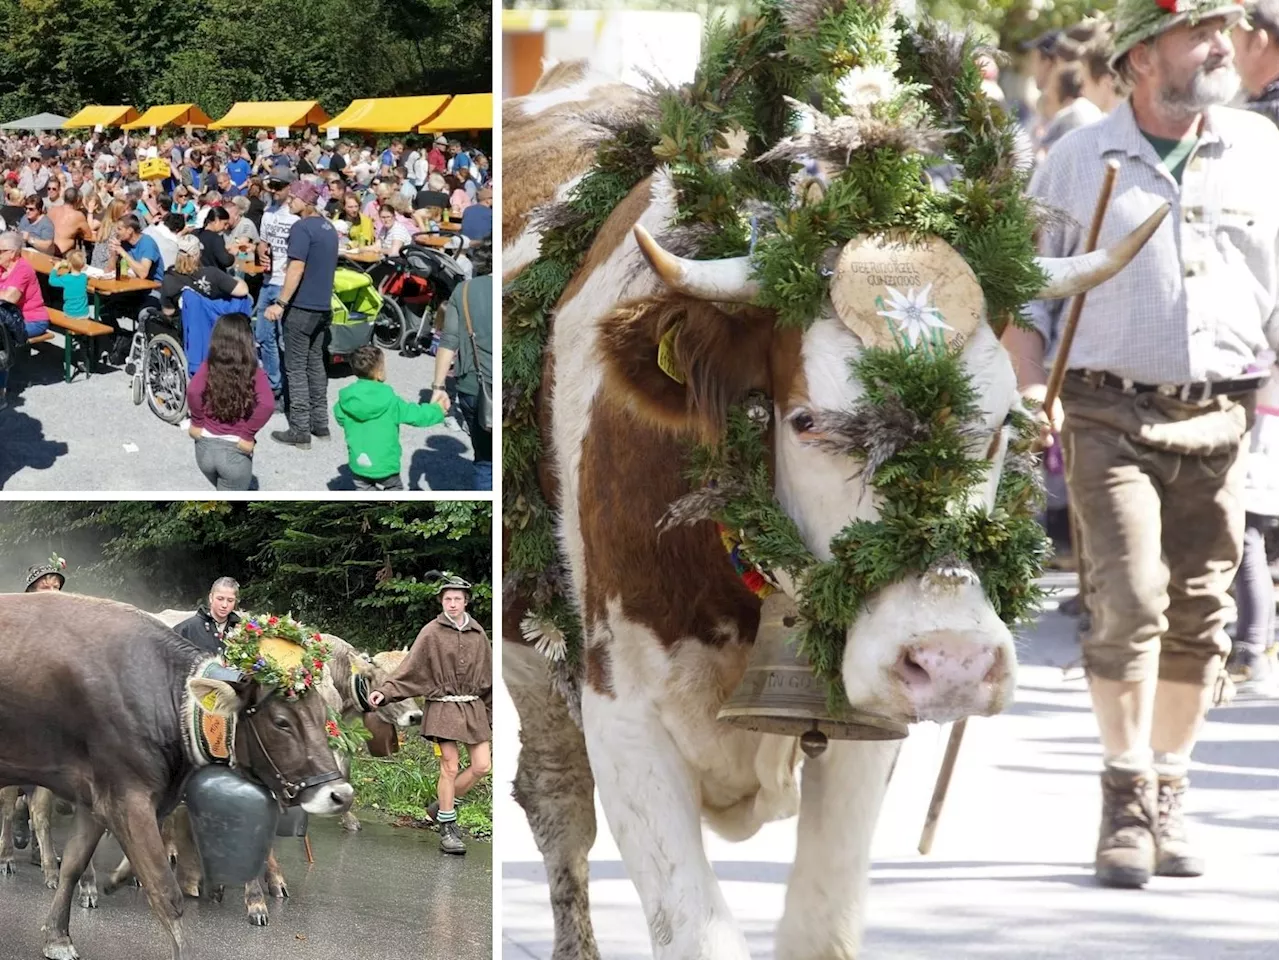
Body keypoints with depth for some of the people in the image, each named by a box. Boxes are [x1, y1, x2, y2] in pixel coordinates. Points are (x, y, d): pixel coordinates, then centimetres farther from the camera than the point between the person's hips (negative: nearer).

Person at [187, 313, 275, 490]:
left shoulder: (208, 367, -2)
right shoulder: (254, 373, -7)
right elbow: (267, 404, -24)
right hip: (236, 451, -3)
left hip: (205, 447, 3)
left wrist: (197, 422, -7)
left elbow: (193, 391, -21)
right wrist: (248, 434, -13)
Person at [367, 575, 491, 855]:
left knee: (481, 766, 0)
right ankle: (447, 829, 3)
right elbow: (409, 670, -8)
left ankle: (441, 806, 19)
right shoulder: (432, 633, -5)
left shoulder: (477, 634, 8)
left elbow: (487, 677, 15)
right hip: (443, 708, -5)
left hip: (473, 708, 5)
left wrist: (493, 715, 17)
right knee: (449, 767, -6)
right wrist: (384, 692, -21)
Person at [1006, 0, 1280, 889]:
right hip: (1109, 413, -2)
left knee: (1199, 615, 5)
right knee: (1130, 602, -12)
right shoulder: (1078, 163, 3)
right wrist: (1032, 388, -5)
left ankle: (1169, 800, 18)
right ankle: (1127, 805, -3)